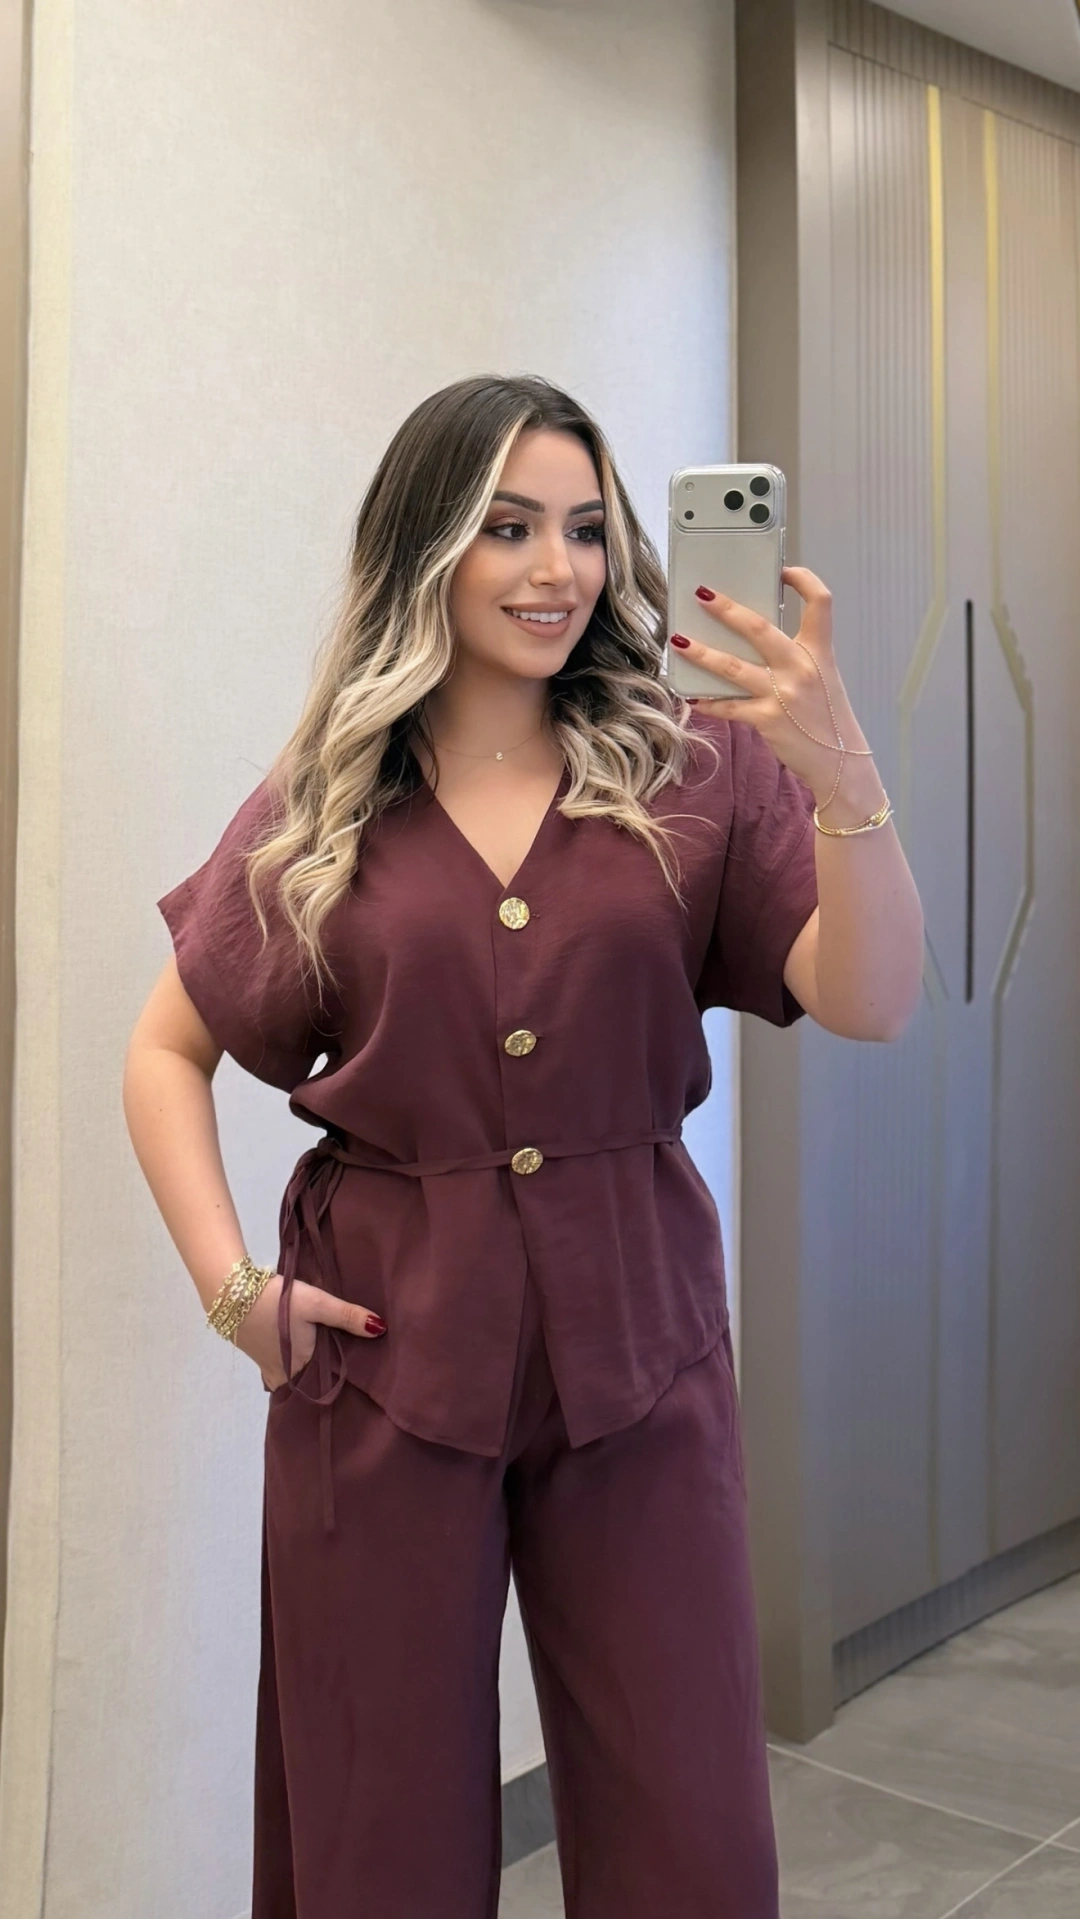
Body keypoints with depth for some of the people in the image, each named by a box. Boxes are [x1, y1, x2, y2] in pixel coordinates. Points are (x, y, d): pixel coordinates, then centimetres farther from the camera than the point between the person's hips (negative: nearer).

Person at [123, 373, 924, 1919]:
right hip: (383, 1348, 0)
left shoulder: (696, 775, 0)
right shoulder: (317, 807, 3)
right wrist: (231, 1282, -3)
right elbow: (167, 1053, 10)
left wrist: (844, 776, -25)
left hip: (636, 1350, 0)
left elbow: (872, 1005, -10)